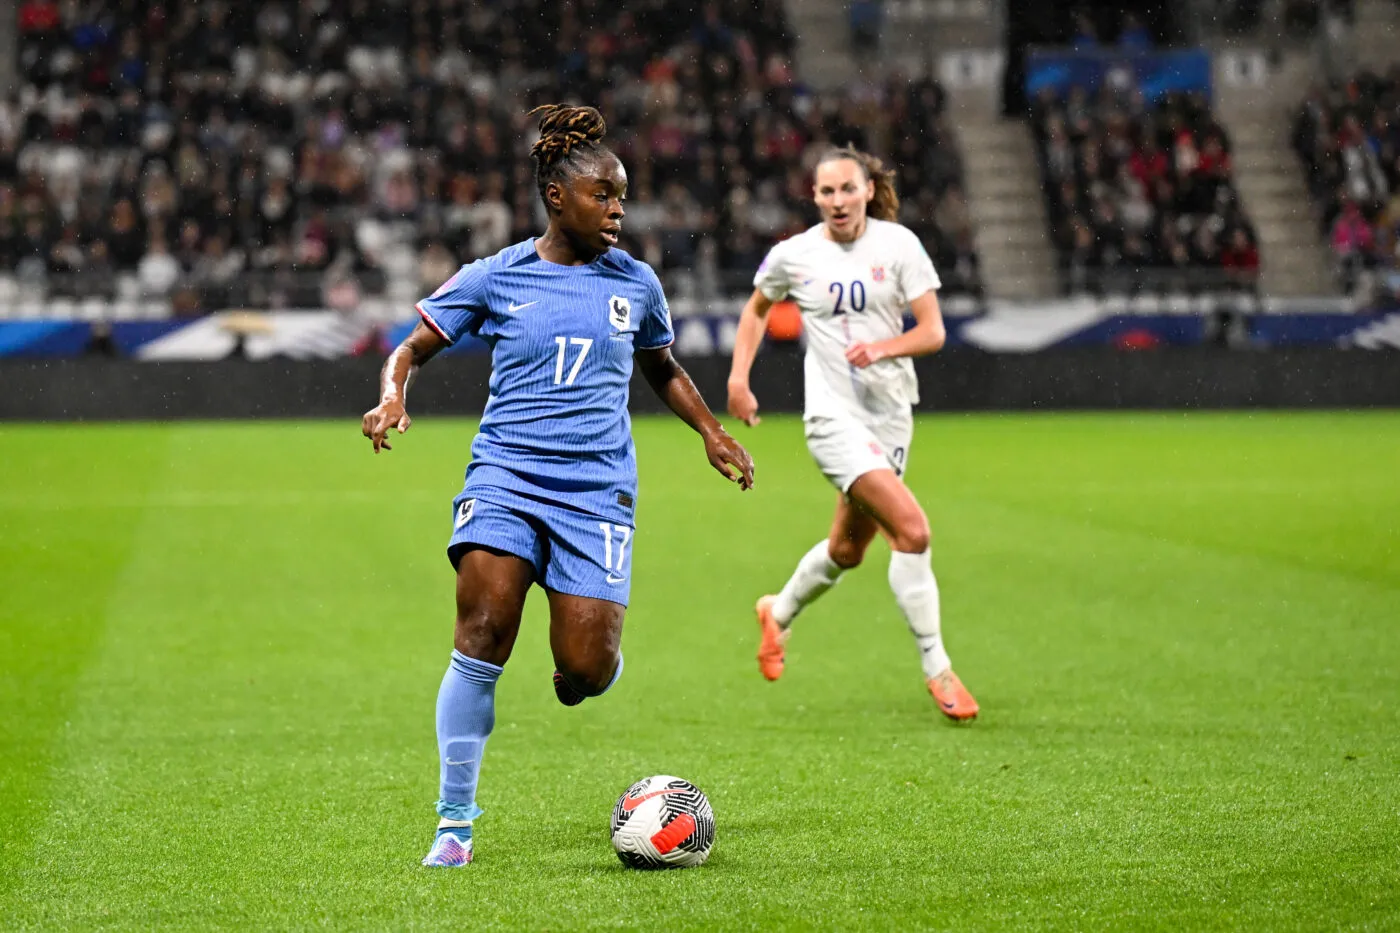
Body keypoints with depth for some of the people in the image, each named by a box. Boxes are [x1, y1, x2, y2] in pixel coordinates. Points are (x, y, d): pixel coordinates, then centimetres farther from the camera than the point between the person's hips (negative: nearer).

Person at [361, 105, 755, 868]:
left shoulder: (634, 283, 10)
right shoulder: (495, 279, 3)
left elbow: (663, 370, 27)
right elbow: (412, 350, 9)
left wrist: (712, 432, 15)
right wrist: (392, 396, -11)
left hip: (597, 486, 1)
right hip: (505, 473, -1)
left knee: (584, 672, -11)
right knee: (482, 635, -20)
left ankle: (595, 662, 31)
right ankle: (454, 821, -10)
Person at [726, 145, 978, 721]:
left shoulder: (898, 244, -2)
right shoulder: (793, 256, -2)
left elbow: (933, 331, -4)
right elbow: (757, 308, 18)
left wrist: (884, 347, -22)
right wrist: (739, 376, 10)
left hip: (892, 412, 4)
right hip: (835, 414, -3)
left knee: (848, 550, 16)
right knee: (911, 529, -21)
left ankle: (779, 613, 46)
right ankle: (936, 669, -11)